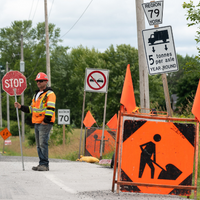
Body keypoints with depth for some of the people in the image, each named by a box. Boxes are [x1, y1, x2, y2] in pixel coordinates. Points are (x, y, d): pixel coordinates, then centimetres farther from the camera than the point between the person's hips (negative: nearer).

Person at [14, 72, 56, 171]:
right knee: (39, 145, 7)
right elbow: (32, 108, 27)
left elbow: (51, 108, -13)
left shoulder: (50, 94, -5)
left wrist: (46, 120, -18)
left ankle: (44, 164, -13)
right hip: (36, 123, 8)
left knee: (43, 143, -14)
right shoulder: (36, 95, 22)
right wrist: (21, 107, 15)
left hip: (45, 123, -8)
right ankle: (41, 164, 10)